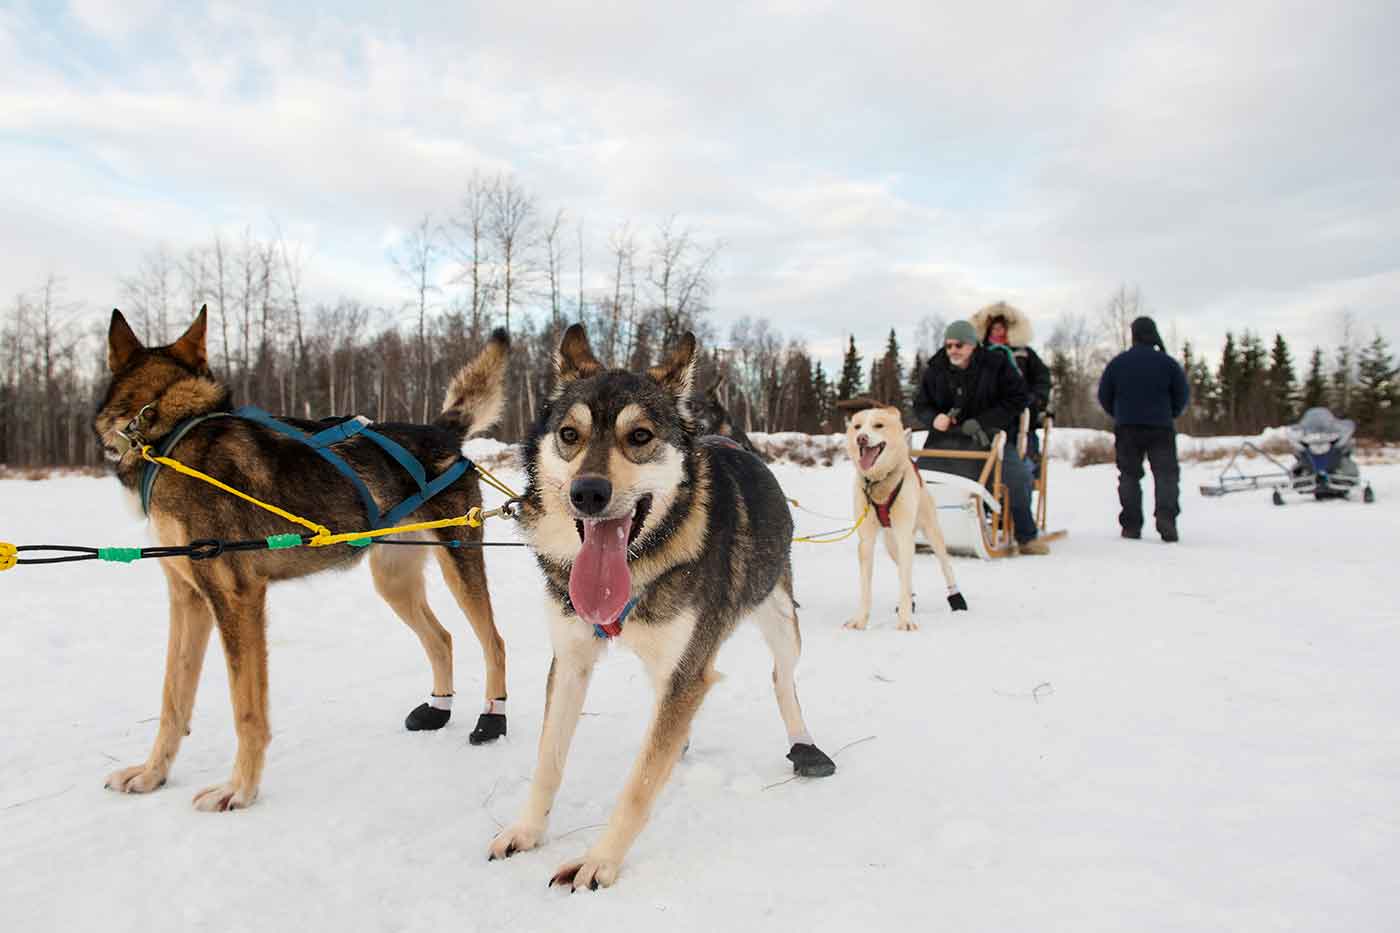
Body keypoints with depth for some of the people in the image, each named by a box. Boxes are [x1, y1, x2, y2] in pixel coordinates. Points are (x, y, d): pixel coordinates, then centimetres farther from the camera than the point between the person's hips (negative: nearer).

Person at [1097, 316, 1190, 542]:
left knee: (1129, 475, 7)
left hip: (1126, 429, 1)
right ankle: (1166, 518, -16)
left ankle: (1131, 525, 3)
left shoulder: (1117, 362, 1)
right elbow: (1182, 395, 1)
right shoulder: (1167, 362, -2)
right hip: (1161, 428, -1)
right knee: (1166, 473, 3)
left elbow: (1104, 396, 4)